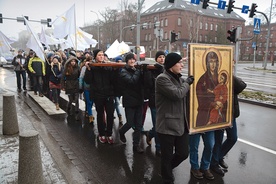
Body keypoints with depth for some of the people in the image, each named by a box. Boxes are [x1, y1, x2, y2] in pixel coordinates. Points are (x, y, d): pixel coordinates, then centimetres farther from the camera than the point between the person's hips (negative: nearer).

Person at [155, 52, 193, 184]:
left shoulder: (179, 78, 12)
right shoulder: (162, 79, -14)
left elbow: (187, 95, 19)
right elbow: (177, 94, -22)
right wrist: (187, 83, -7)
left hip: (181, 123, 8)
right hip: (167, 125, -7)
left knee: (183, 153, 14)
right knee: (167, 156, 7)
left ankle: (167, 169, 41)